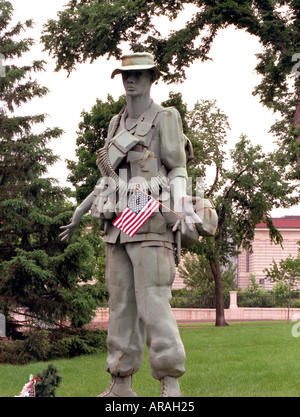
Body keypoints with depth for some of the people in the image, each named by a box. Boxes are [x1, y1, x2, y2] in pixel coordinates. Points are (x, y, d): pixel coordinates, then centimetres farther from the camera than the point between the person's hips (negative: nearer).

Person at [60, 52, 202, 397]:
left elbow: (178, 170, -3)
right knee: (121, 303, 6)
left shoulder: (165, 118, 1)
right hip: (117, 226, 7)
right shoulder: (116, 124, 19)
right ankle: (121, 385, 10)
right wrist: (79, 214, 25)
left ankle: (171, 385, -10)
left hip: (151, 223, -7)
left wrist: (182, 208, -20)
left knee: (153, 303, -12)